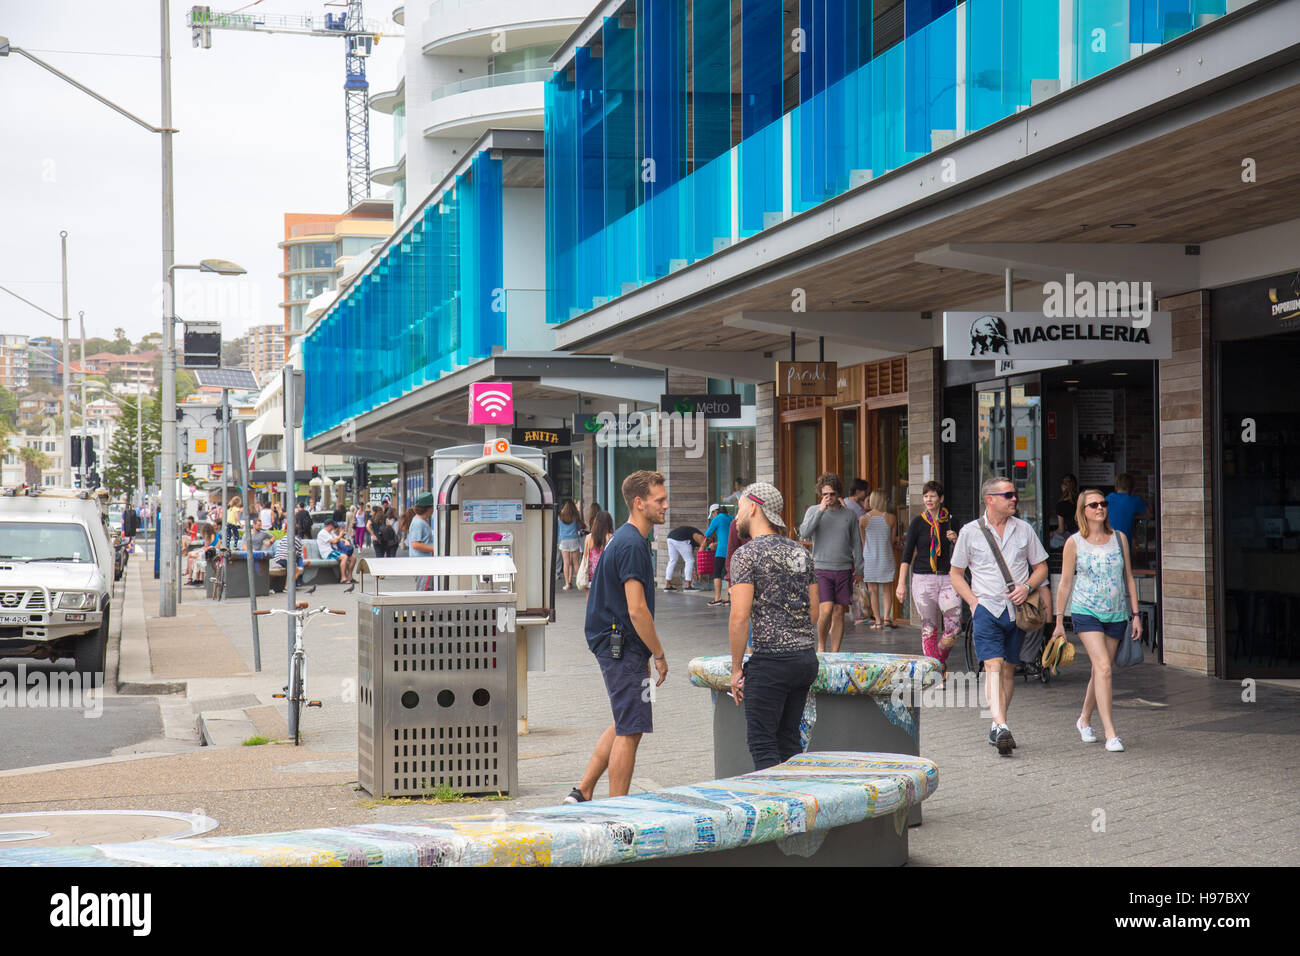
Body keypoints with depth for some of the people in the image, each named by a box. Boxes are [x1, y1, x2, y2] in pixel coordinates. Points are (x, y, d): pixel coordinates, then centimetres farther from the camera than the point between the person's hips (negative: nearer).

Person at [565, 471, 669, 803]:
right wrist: (659, 654, -13)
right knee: (629, 731, -4)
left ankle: (583, 792, 21)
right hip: (623, 648, -10)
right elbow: (637, 611, -22)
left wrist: (648, 653, 22)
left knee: (624, 724, 19)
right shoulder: (632, 545, -18)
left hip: (613, 645, 10)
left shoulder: (622, 539, 15)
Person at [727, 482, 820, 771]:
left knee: (761, 741, -1)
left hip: (769, 661, -7)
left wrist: (736, 668, -7)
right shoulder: (800, 553, 13)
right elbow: (814, 612, 16)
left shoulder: (747, 555, -9)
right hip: (807, 658, 7)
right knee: (788, 739, 14)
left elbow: (740, 617, -14)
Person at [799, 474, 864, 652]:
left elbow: (856, 544, 14)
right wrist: (820, 510, -16)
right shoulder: (813, 511, 4)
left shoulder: (849, 515, 9)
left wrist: (859, 569, 10)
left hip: (844, 570, 3)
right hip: (821, 569, -2)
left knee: (839, 613, 3)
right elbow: (804, 533, -12)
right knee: (826, 610, -14)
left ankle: (834, 652, 10)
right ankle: (821, 646, 7)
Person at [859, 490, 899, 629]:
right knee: (886, 590, 11)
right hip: (886, 557, 0)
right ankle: (887, 617, -3)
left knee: (873, 591, 7)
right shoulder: (891, 518, -5)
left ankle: (878, 621, 7)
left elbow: (863, 542, 4)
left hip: (870, 559, 0)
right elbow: (892, 541, 4)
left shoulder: (863, 519, -5)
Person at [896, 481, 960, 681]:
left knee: (954, 626, -8)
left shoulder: (951, 521, 8)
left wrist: (955, 541, -6)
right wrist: (901, 583, -7)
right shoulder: (918, 522, 2)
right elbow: (907, 554, 0)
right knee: (929, 628, 0)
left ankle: (940, 659, 18)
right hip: (923, 579, -1)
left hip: (947, 577, 1)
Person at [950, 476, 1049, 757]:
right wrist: (973, 602, -5)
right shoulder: (970, 531, 3)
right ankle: (1001, 727, -26)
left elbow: (1041, 567, 15)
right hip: (986, 608, -3)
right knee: (993, 666, -16)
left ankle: (998, 729, 18)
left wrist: (1027, 587, -6)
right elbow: (955, 573, 9)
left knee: (1008, 669, 7)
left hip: (1017, 609, 3)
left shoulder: (1024, 529, 8)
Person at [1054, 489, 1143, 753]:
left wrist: (1135, 615, 7)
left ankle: (1084, 719, 34)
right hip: (1085, 612, -3)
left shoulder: (1119, 538, 5)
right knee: (1103, 668, -16)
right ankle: (1110, 734, -16)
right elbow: (1065, 583, 3)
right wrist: (1059, 621, 4)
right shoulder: (1074, 543, -2)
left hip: (1116, 614, 3)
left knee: (1100, 671, 11)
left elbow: (1129, 578, 11)